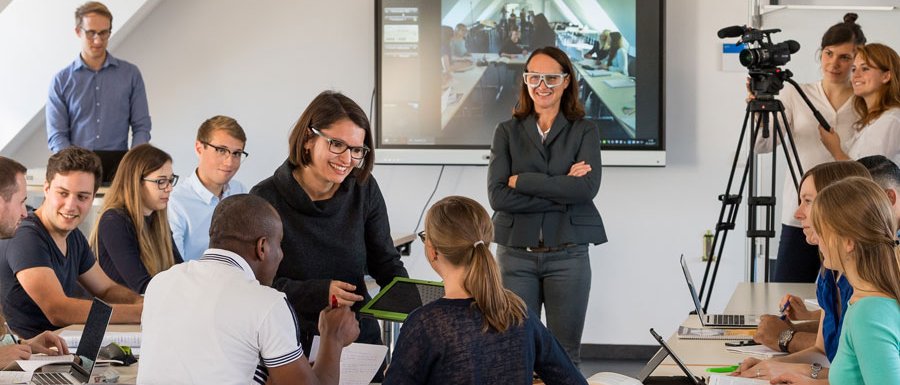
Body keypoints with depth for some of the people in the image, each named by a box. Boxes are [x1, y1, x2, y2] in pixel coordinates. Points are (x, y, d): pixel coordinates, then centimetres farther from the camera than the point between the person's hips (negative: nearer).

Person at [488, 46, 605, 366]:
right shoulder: (507, 132, 7)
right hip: (516, 255, 1)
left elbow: (587, 188, -12)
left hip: (568, 255, -1)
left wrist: (522, 180, -10)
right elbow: (498, 195, -6)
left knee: (565, 354, 4)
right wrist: (561, 191, -11)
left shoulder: (584, 132, 5)